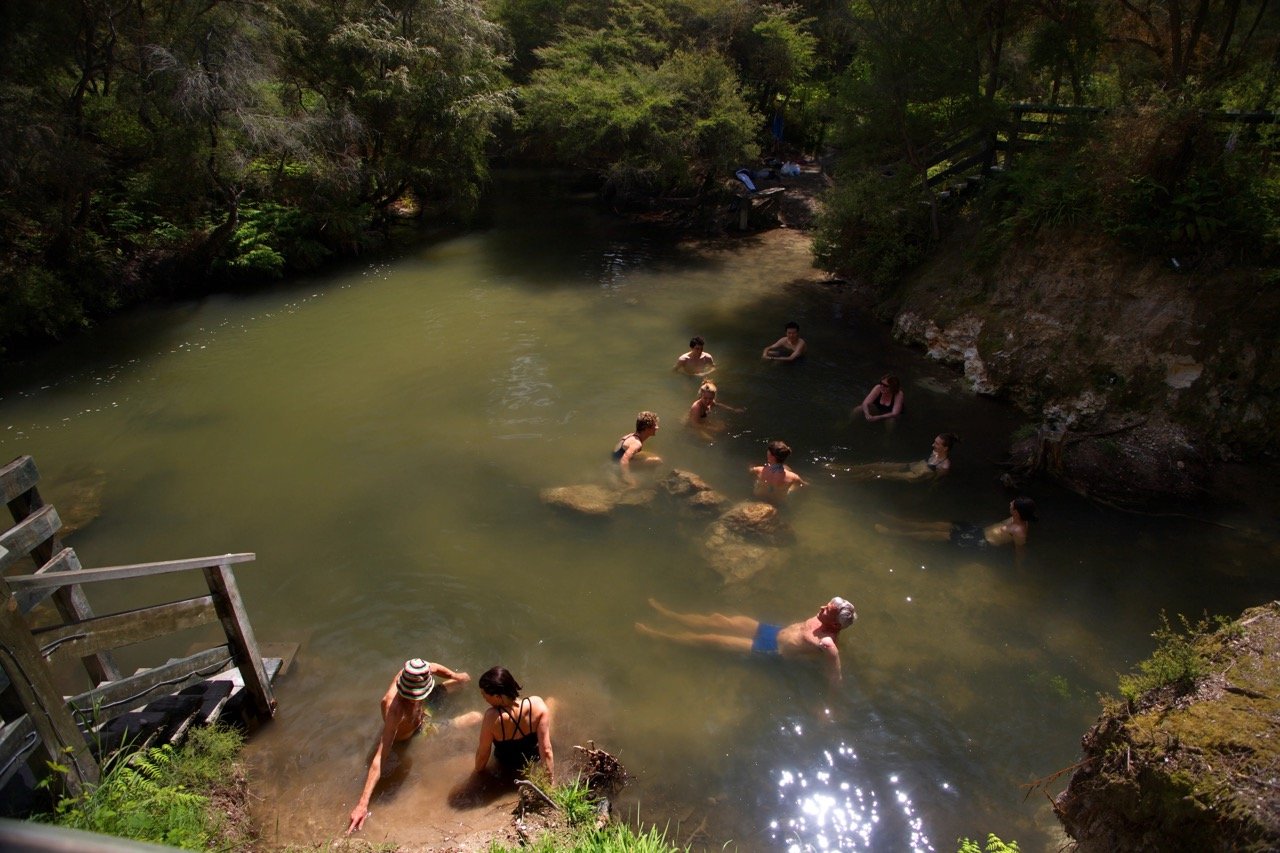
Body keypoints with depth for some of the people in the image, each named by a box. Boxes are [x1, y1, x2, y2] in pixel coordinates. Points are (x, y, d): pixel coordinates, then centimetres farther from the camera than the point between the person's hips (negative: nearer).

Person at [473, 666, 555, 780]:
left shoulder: (492, 717, -39)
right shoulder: (537, 704, -35)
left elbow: (483, 753, -21)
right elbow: (546, 750, -29)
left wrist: (478, 770, 1)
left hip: (507, 765, -1)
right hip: (534, 758, 1)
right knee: (551, 701, 22)